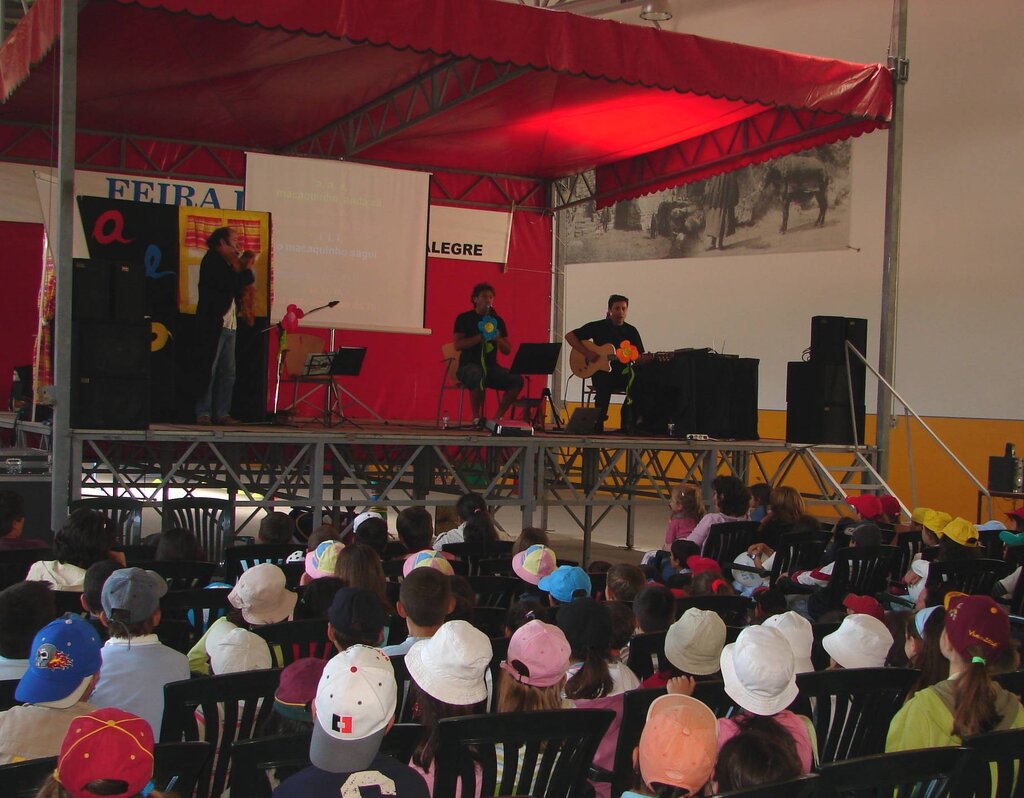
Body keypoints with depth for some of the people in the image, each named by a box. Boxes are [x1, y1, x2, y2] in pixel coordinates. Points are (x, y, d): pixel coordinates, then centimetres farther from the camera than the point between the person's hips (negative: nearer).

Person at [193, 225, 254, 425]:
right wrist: (247, 273, -4)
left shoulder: (227, 264, 22)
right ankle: (203, 414, -5)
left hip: (229, 326, 9)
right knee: (208, 369, -7)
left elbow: (236, 290, 15)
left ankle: (222, 413, 7)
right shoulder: (212, 260, -4)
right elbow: (228, 283, -17)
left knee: (228, 372, 5)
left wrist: (243, 274, 3)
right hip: (213, 324, -9)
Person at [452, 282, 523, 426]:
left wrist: (498, 339, -9)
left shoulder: (498, 321, 14)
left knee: (517, 380, -23)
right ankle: (476, 417, -25)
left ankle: (498, 417, -9)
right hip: (469, 365, -4)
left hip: (491, 366, 5)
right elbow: (458, 345, -10)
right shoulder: (464, 318, 3)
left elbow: (507, 351, 13)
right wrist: (481, 337, -17)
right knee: (477, 375, -41)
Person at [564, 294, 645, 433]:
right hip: (601, 371, -3)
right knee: (604, 387, -37)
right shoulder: (598, 327, 2)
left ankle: (628, 425, -16)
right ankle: (598, 425, -22)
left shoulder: (631, 331, 11)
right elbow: (569, 336, 0)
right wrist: (586, 353, -11)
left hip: (623, 373, 3)